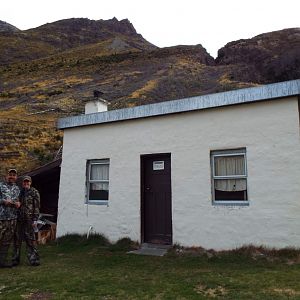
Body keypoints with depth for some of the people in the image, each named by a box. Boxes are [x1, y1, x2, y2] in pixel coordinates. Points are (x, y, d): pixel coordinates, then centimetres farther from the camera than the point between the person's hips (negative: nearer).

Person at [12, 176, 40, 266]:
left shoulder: (34, 192, 1)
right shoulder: (19, 192, 14)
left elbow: (37, 207, -3)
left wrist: (35, 219, -10)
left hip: (29, 219, -4)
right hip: (18, 219, 4)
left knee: (30, 239, -3)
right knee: (17, 239, 7)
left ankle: (33, 259, 3)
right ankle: (15, 259, 18)